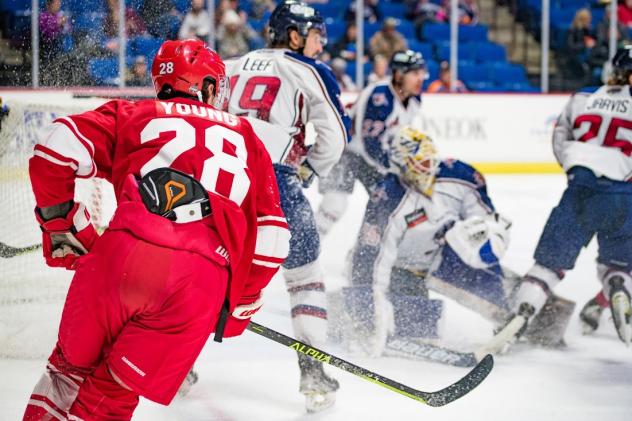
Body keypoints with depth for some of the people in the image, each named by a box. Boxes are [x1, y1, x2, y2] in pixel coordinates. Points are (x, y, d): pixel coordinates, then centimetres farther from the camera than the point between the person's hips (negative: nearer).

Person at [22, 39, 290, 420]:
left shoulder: (130, 115, 22)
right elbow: (271, 237, 22)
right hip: (202, 283, 0)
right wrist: (242, 304, 35)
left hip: (121, 257, 0)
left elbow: (55, 153, 8)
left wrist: (61, 225, 21)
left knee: (73, 365, 23)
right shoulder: (246, 138, 27)